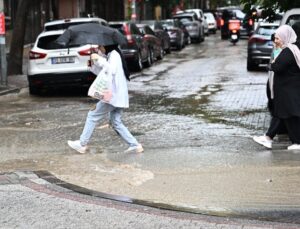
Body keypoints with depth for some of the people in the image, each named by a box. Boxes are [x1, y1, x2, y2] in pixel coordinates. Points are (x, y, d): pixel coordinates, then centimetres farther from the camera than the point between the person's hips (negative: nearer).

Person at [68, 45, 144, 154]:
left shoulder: (114, 54, -10)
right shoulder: (111, 55, 20)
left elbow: (112, 70, -27)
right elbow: (100, 72, 22)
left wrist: (99, 59, -23)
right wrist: (94, 61, 7)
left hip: (113, 95, -10)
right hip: (117, 96, 10)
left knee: (92, 116, -1)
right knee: (116, 122, 9)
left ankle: (82, 144, 6)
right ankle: (135, 145, 4)